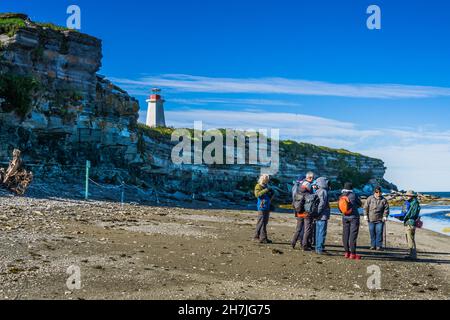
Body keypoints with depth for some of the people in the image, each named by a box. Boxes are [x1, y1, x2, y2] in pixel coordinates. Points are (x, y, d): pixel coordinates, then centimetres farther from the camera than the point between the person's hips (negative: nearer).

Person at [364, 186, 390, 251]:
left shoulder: (384, 200, 2)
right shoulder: (370, 198, 2)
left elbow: (386, 209, 4)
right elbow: (366, 207, 6)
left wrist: (385, 216, -6)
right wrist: (365, 215, 1)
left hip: (380, 220, -1)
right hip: (371, 219, 1)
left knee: (379, 233, -5)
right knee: (372, 233, 5)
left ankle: (379, 246, 2)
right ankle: (373, 245, 12)